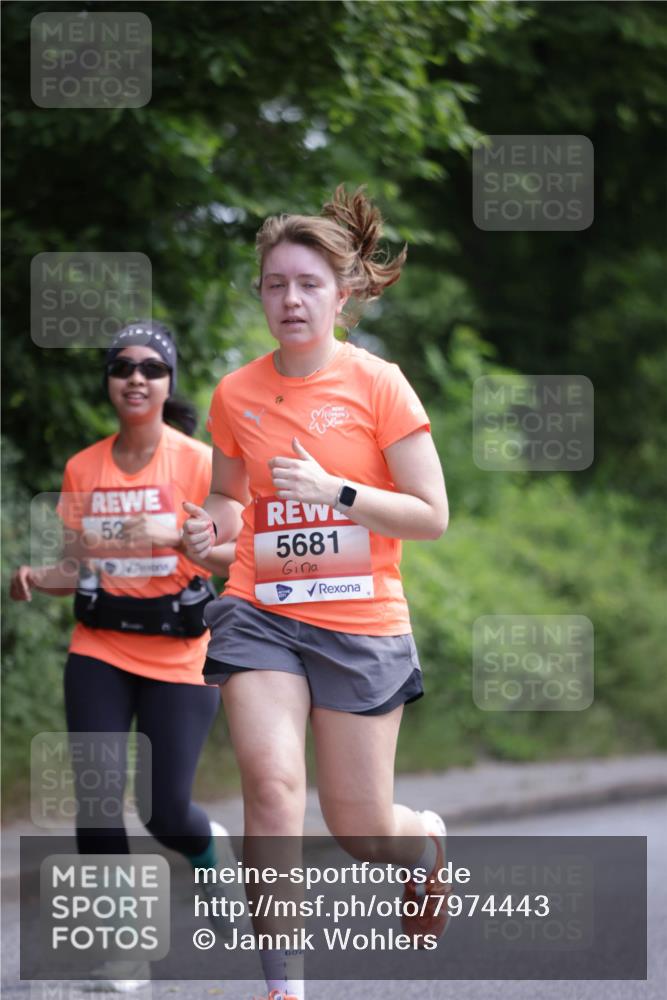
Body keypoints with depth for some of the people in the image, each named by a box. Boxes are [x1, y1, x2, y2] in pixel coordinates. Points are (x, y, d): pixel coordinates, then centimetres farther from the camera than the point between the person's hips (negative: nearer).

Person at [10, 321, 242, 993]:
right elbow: (78, 565, 12)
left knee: (165, 811, -4)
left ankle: (207, 846, 34)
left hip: (177, 656, -3)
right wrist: (36, 578, -9)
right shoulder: (83, 469, 6)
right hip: (99, 653, 3)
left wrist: (177, 539, -26)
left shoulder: (196, 460, -6)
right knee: (97, 798, -9)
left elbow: (234, 556, -9)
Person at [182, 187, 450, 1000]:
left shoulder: (377, 385, -7)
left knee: (360, 830, 4)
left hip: (361, 621, -2)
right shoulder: (235, 395, 3)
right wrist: (210, 526, -4)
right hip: (261, 612, 2)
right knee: (271, 781, -22)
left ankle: (426, 842, 43)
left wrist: (334, 491, -21)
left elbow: (431, 516, -7)